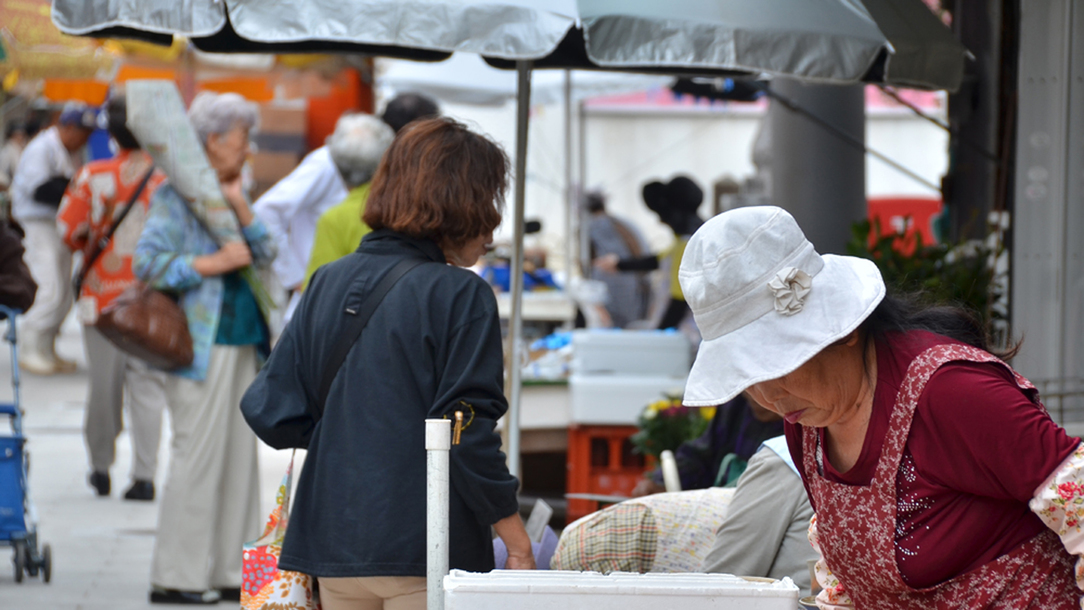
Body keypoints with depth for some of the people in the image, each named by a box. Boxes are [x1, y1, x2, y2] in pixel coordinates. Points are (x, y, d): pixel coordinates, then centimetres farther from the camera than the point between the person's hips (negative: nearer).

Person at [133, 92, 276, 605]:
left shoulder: (230, 194, 18)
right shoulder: (175, 197, -7)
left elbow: (265, 255, 10)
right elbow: (147, 262, -16)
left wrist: (240, 206, -4)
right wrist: (215, 263, -17)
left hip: (241, 342, 9)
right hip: (203, 344, -9)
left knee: (238, 456, 8)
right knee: (197, 455, -9)